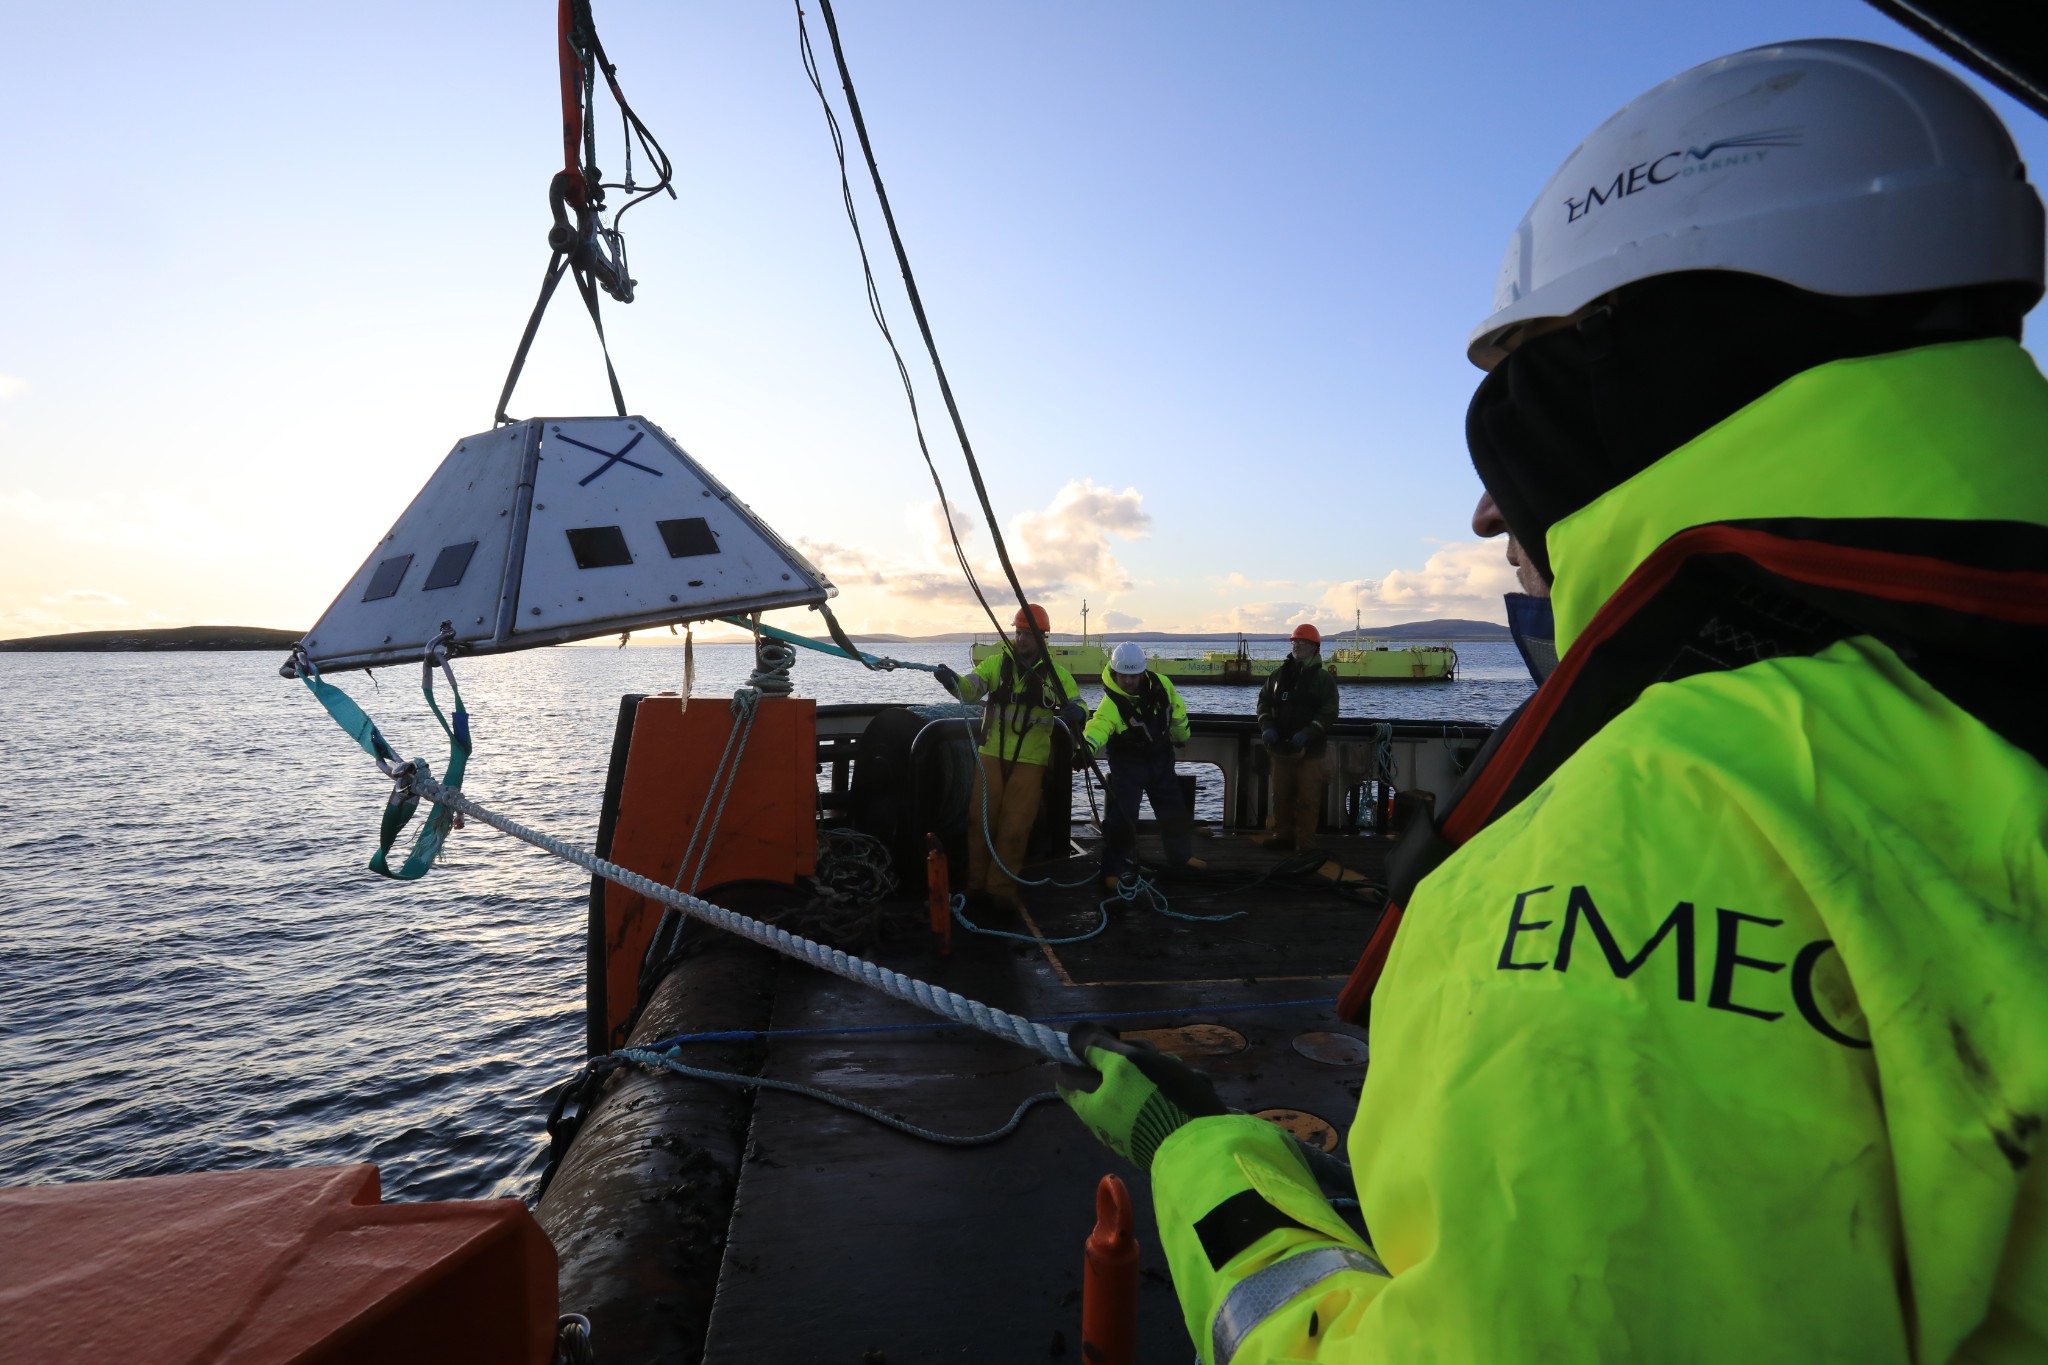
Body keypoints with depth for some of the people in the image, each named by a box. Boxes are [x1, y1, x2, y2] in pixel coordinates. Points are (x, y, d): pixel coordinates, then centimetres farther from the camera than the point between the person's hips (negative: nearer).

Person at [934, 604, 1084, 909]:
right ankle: (976, 881, 20)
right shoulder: (996, 663, 2)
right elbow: (970, 688, -11)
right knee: (981, 819, 5)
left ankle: (1002, 886, 16)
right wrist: (952, 679, -34)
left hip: (1030, 761, -1)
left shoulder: (1056, 673, 2)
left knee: (1015, 826, 1)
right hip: (992, 755, 1)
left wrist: (1074, 713, -26)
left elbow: (1078, 707, -1)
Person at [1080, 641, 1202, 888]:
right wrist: (1088, 743, -72)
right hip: (1128, 763, -5)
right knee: (1122, 816, -11)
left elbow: (1177, 710, 3)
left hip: (1160, 758, 5)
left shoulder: (1161, 685, -17)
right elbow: (1099, 725, -51)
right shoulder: (1111, 703, -31)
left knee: (1175, 810, 17)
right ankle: (1112, 870, 3)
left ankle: (1180, 857, 38)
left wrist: (1180, 736, 17)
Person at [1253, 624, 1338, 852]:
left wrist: (1307, 733, -20)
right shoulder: (1278, 674, 10)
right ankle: (1282, 835, 23)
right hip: (1281, 747, 4)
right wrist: (1267, 727, -7)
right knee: (1281, 796, 11)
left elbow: (1329, 713, -8)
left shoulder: (1323, 678, -3)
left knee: (1308, 799, -2)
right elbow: (1264, 702, 12)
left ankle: (1305, 844, 5)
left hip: (1310, 749, -4)